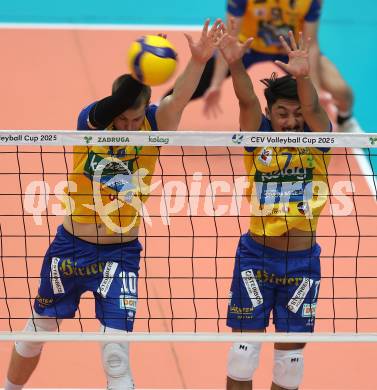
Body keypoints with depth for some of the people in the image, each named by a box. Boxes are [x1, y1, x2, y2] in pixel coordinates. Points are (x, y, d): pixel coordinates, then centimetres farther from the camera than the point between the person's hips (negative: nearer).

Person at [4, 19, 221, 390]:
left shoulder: (154, 126, -11)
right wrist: (138, 77, -55)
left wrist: (197, 62, -51)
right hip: (69, 247, 1)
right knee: (35, 332, 19)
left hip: (120, 255, -1)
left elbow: (179, 98, -31)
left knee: (116, 357, -11)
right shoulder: (90, 120, -13)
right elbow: (102, 115, -38)